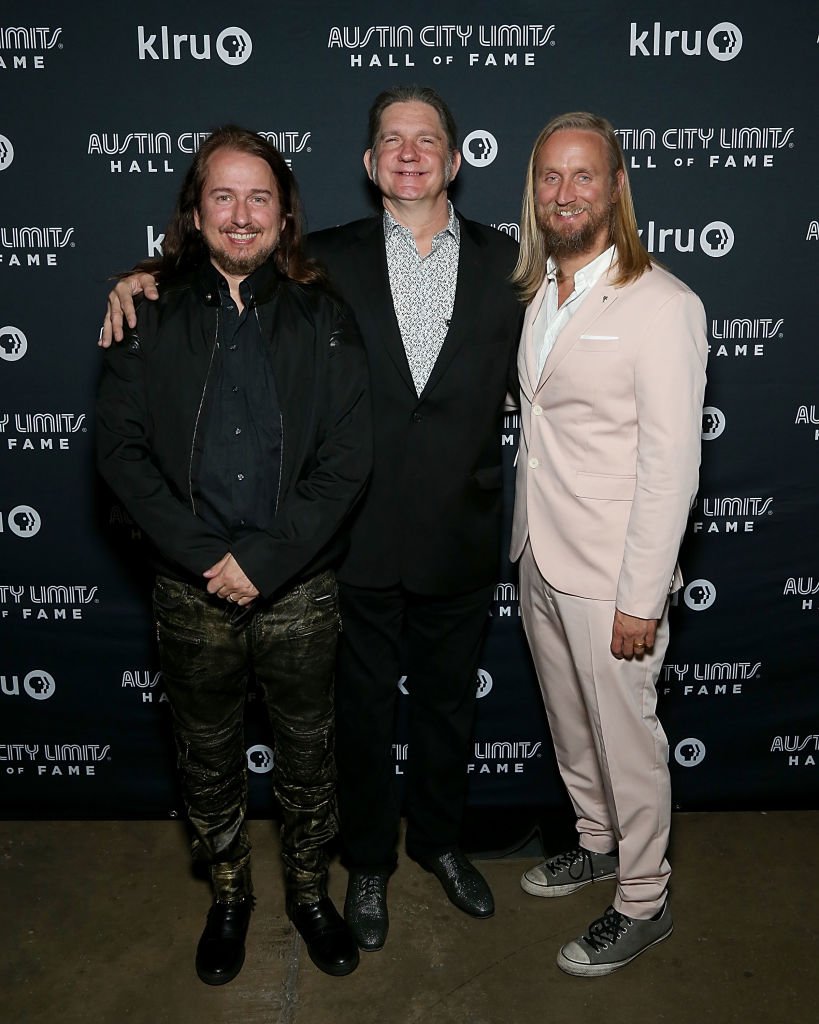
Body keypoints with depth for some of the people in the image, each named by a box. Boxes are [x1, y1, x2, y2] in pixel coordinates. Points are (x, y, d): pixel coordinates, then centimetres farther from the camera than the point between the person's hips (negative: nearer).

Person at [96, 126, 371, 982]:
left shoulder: (322, 319, -1)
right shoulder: (152, 317, 1)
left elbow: (346, 457, -8)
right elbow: (120, 446, -5)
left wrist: (264, 558, -16)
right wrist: (204, 556, -15)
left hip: (299, 589, 0)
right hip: (192, 591, 1)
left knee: (307, 753, 15)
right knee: (207, 757, 17)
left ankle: (309, 890, 40)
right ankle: (228, 894, 42)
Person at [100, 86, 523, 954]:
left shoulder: (506, 262, 2)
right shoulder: (328, 259, -1)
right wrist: (147, 277, -9)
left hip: (459, 543, 1)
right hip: (359, 544, -1)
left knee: (447, 702, 19)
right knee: (363, 709, 15)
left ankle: (438, 840, 46)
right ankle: (369, 862, 40)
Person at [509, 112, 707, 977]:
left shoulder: (661, 305, -16)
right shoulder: (535, 292, 7)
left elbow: (671, 465, -18)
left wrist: (640, 598, -18)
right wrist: (527, 537, 8)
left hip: (608, 573, -7)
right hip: (539, 557, 7)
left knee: (626, 739, 9)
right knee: (569, 723, 22)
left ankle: (643, 903, 30)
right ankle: (597, 840, 46)